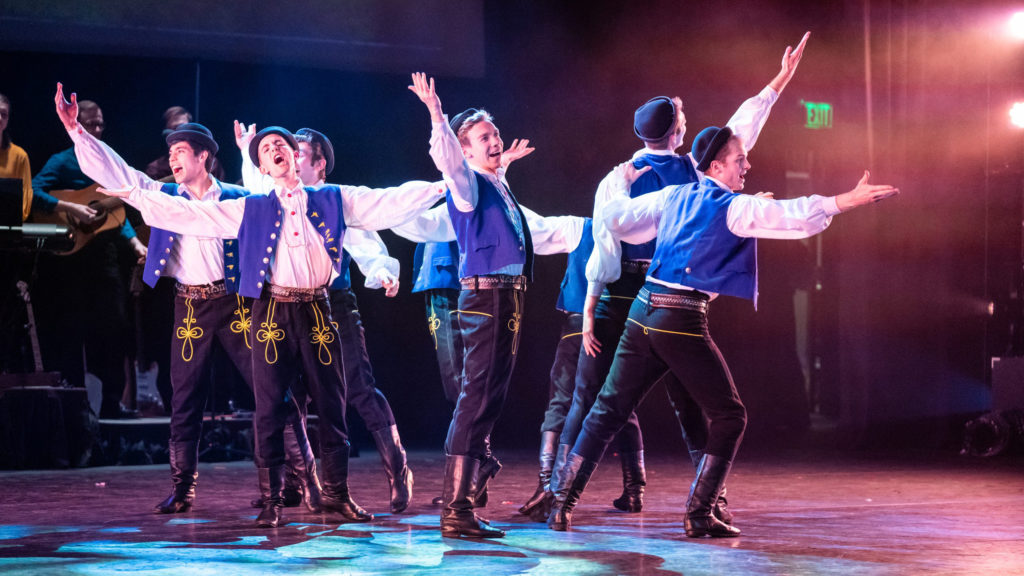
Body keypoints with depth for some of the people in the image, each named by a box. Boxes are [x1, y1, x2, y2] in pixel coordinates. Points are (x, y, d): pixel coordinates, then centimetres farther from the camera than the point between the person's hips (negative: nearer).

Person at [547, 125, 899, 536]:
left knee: (609, 410, 12)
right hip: (682, 319, -7)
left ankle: (563, 504, 6)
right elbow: (795, 216, -15)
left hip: (642, 312, 7)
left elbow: (617, 220, 21)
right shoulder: (734, 208, -5)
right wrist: (849, 200, -17)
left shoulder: (672, 197, 13)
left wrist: (622, 183, 40)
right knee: (729, 416, 6)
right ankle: (700, 515, 2)